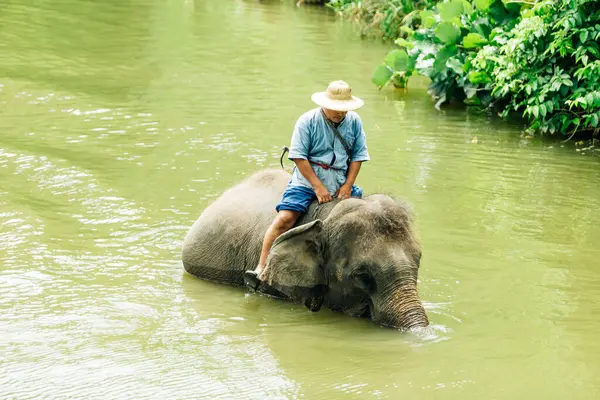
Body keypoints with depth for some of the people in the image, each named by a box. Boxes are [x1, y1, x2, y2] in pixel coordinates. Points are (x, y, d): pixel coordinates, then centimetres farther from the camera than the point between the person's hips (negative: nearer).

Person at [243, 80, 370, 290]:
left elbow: (358, 155, 7)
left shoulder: (354, 121, 4)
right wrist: (318, 187, -17)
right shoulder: (308, 121, -8)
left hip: (340, 184, 4)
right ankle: (261, 268, -23)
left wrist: (347, 186, -6)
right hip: (307, 181, -4)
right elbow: (299, 157, -12)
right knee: (285, 218, -22)